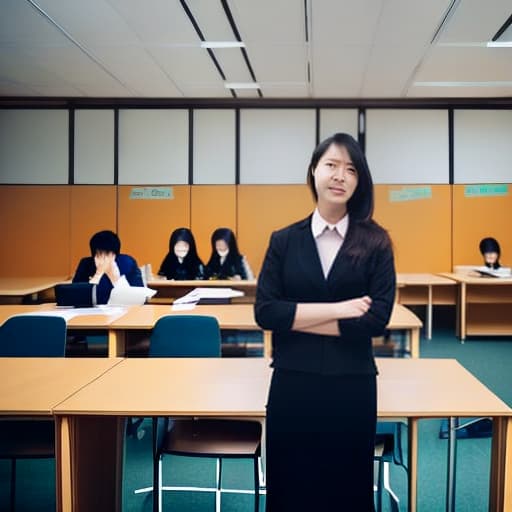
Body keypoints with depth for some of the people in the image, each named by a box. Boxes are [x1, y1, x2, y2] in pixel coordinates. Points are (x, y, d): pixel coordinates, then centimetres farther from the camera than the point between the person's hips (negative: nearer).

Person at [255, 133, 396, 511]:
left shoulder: (375, 242, -1)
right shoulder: (284, 240, 3)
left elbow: (377, 317, -12)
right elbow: (265, 311, -7)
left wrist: (298, 318, -11)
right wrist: (336, 310, -14)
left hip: (352, 386, -1)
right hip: (292, 384, 1)